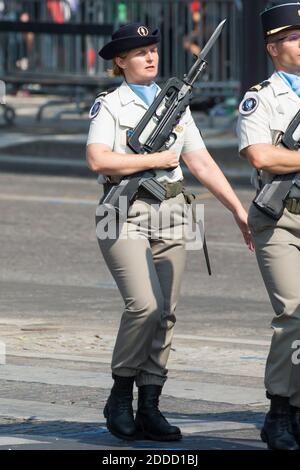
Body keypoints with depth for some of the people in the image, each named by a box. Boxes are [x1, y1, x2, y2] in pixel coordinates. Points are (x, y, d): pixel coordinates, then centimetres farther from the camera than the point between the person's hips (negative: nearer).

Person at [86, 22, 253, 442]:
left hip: (170, 216, 5)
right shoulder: (109, 106, 0)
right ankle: (120, 396, -2)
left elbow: (203, 164, 14)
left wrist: (239, 210, 7)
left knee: (165, 313, 1)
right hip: (125, 214, -5)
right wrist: (157, 159, -9)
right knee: (144, 304, -19)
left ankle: (149, 408, 6)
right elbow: (98, 160, -15)